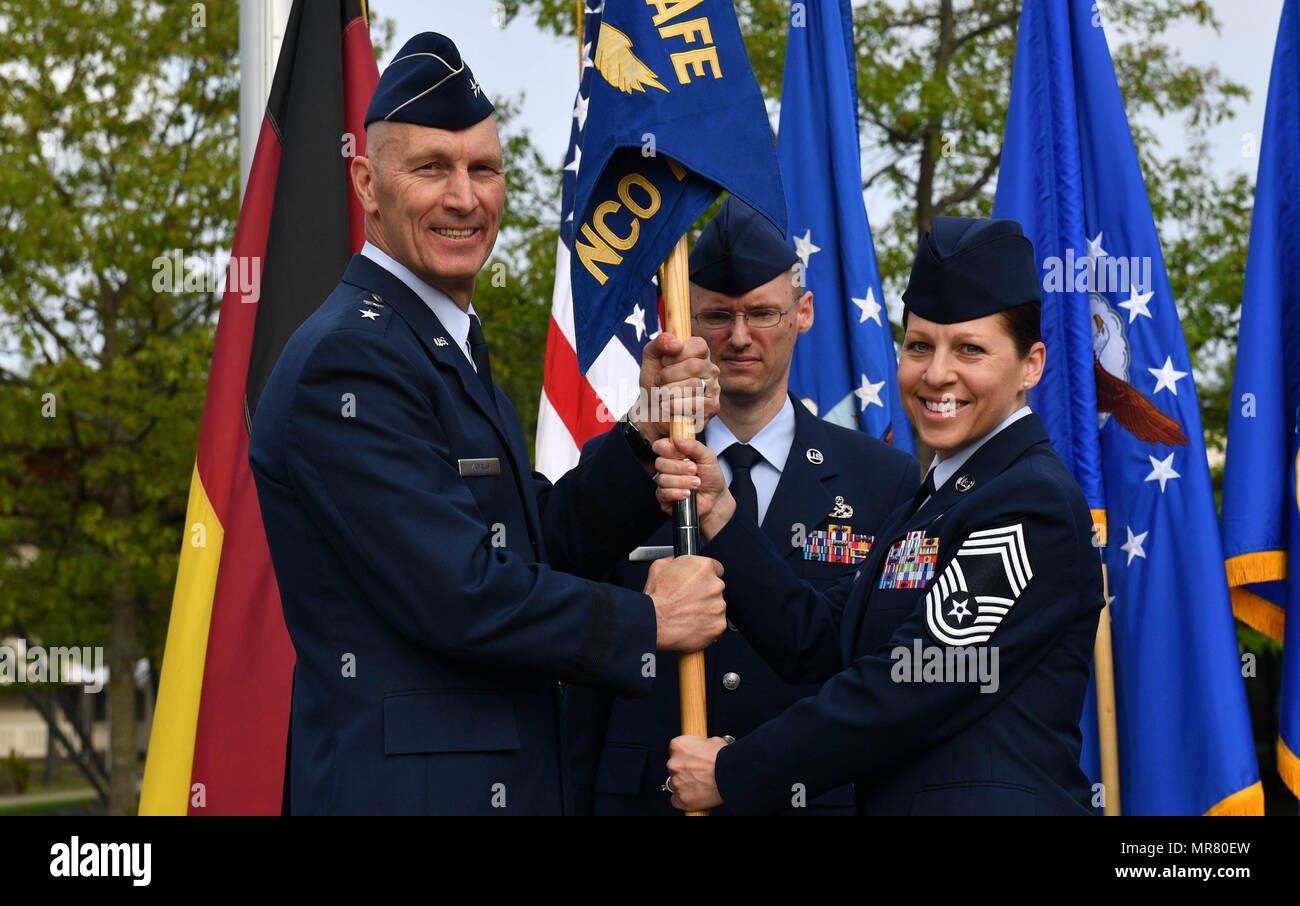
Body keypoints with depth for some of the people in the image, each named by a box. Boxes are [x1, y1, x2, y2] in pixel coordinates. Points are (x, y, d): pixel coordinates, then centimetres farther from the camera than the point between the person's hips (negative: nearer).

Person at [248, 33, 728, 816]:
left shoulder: (449, 351, 17)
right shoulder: (347, 359, -15)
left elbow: (543, 548, 13)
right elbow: (458, 596, -20)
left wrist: (646, 436, -2)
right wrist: (646, 621, -9)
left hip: (506, 781, 9)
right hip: (406, 789, -9)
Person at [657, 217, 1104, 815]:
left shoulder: (1034, 504, -14)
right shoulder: (935, 501, 15)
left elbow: (905, 691, -18)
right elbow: (815, 644, 6)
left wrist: (732, 773, -11)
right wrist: (716, 512, -2)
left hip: (998, 805, -8)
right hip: (893, 805, 8)